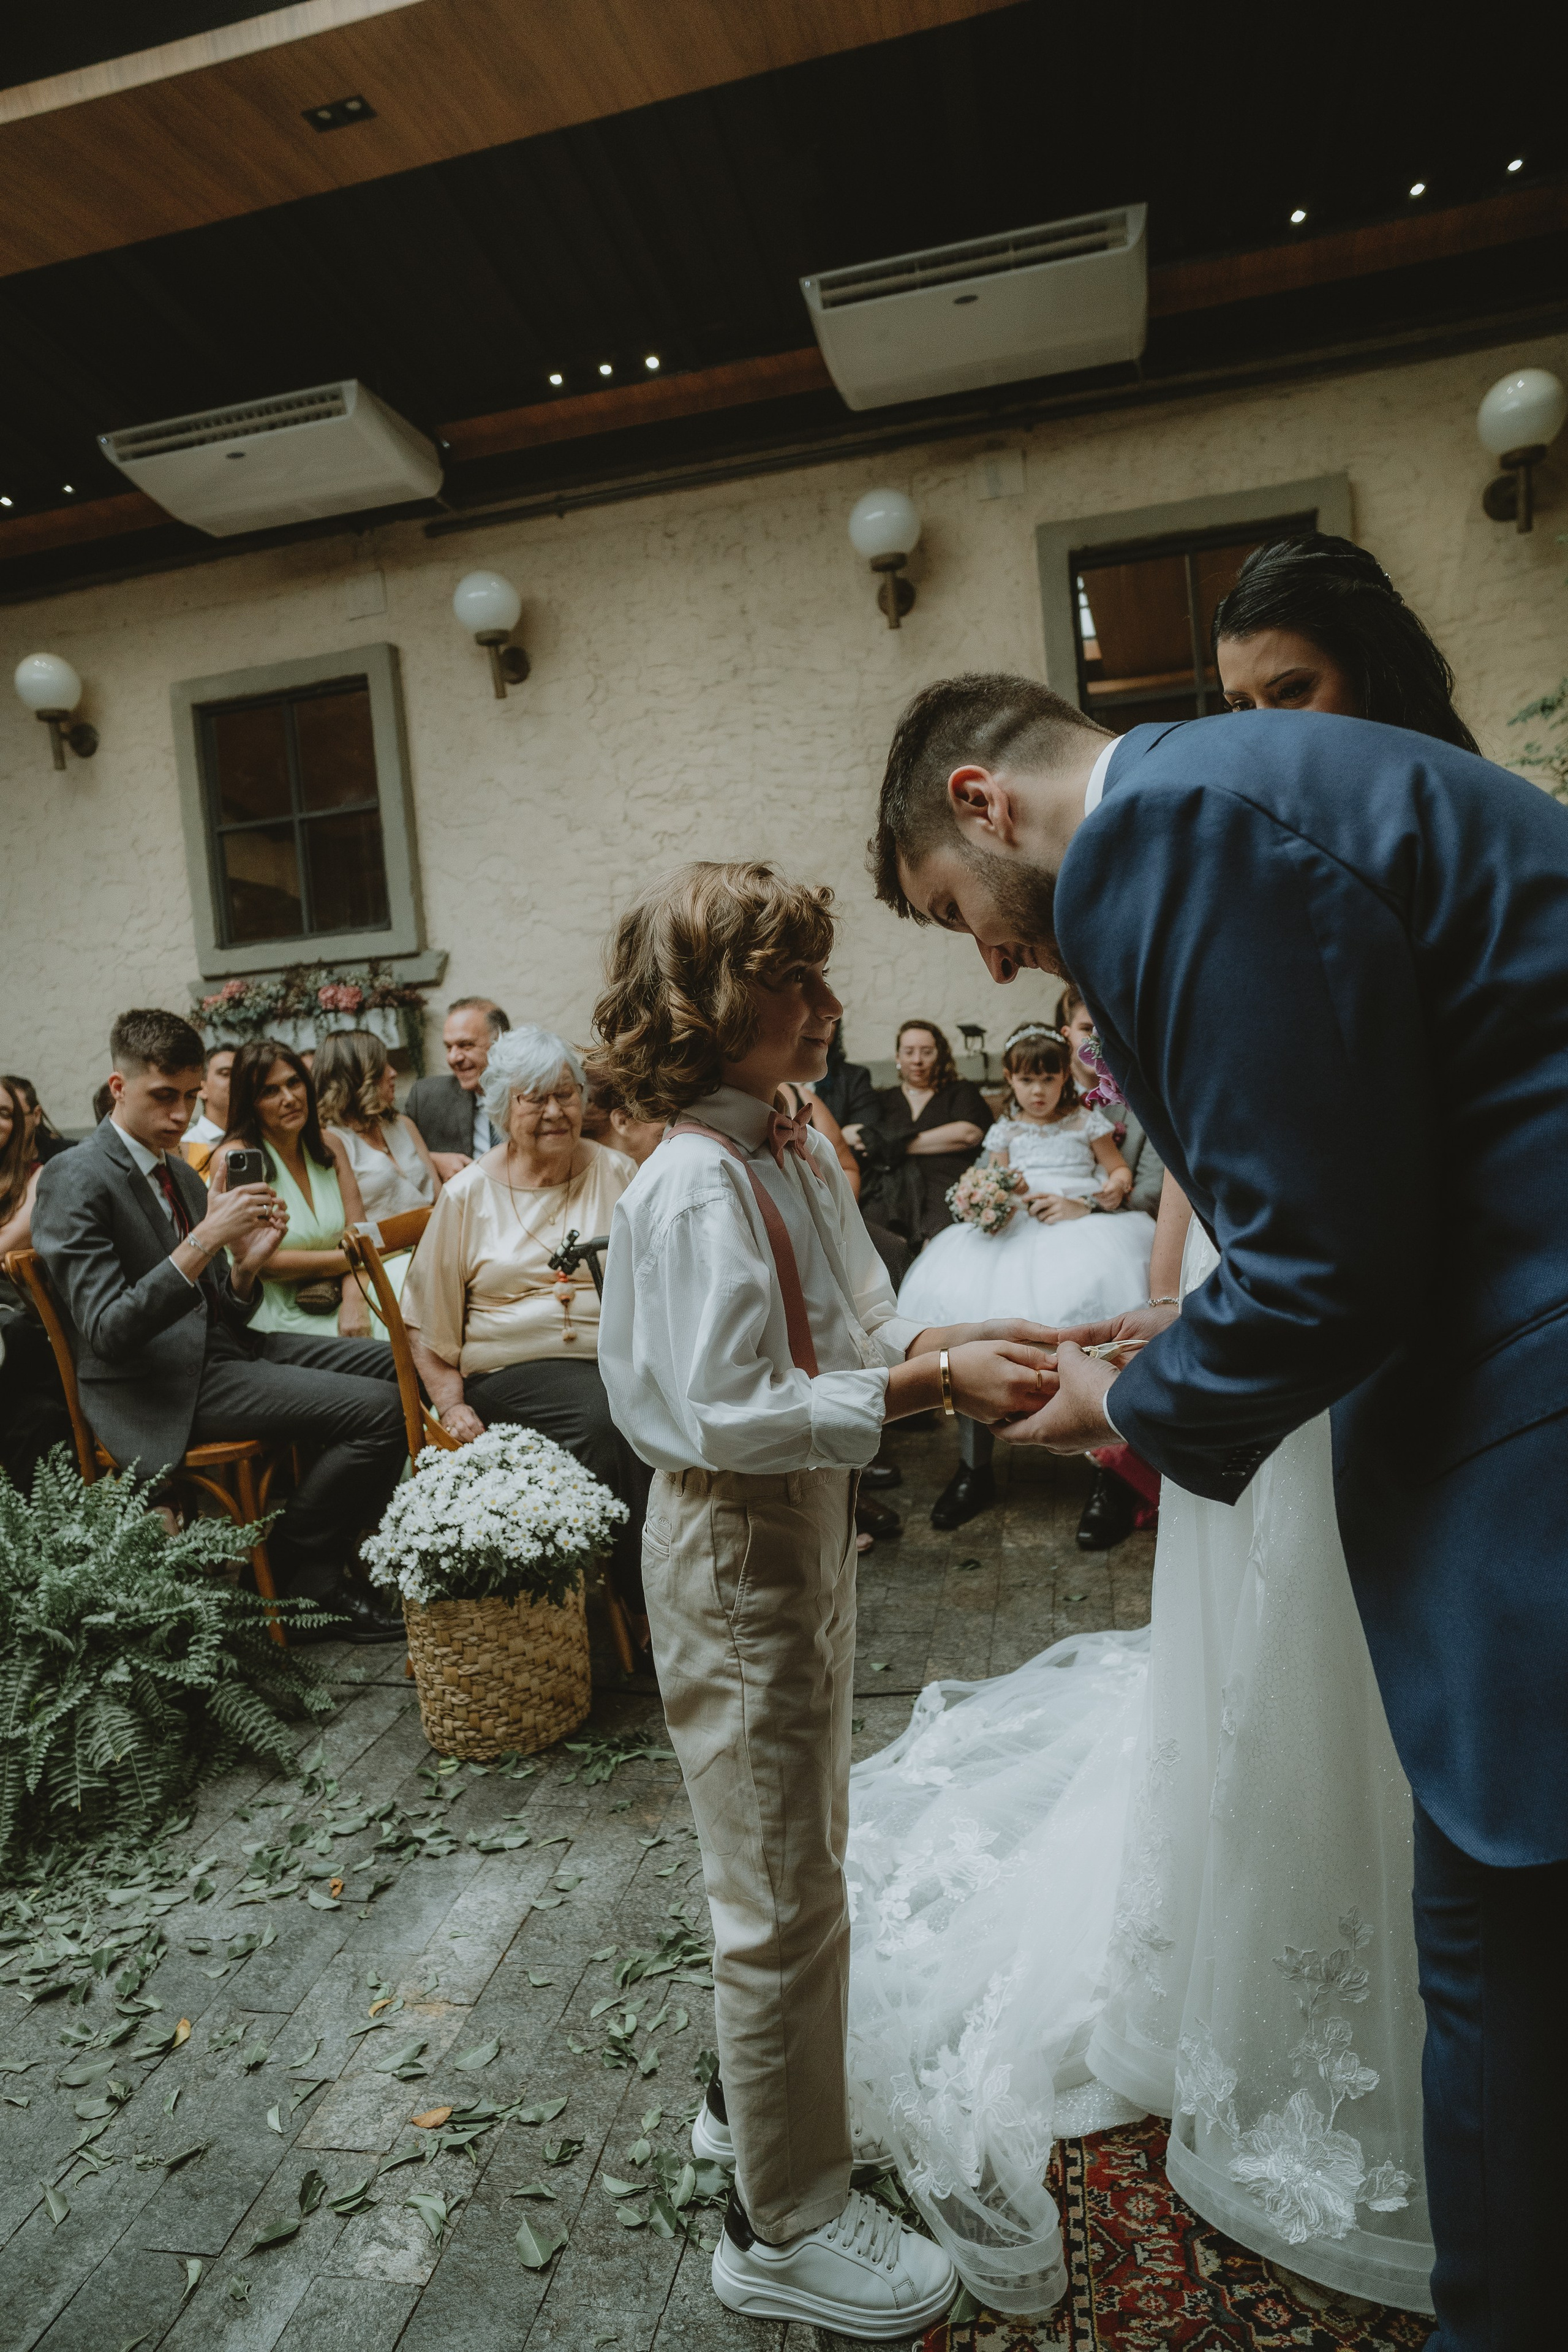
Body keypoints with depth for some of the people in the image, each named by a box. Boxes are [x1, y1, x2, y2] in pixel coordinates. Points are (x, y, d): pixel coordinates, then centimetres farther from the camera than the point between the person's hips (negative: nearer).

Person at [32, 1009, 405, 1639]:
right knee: (379, 1409, -20)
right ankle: (298, 1574, 1)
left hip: (218, 1350, 9)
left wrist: (247, 1264, -8)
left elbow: (224, 1315, 14)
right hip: (160, 1392, -9)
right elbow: (107, 1331, -20)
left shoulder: (181, 1173, 15)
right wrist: (204, 1240, -26)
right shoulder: (75, 1179, -11)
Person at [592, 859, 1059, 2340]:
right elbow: (732, 1414, -28)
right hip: (736, 1549, -9)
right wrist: (934, 1378, -29)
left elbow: (851, 1332, 10)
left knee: (798, 1846, 25)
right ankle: (787, 2227, 29)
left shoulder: (796, 1149, 6)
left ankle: (754, 2097, 49)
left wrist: (955, 1348, -7)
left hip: (804, 1530, 10)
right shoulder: (695, 1187, -23)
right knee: (783, 1890, 7)